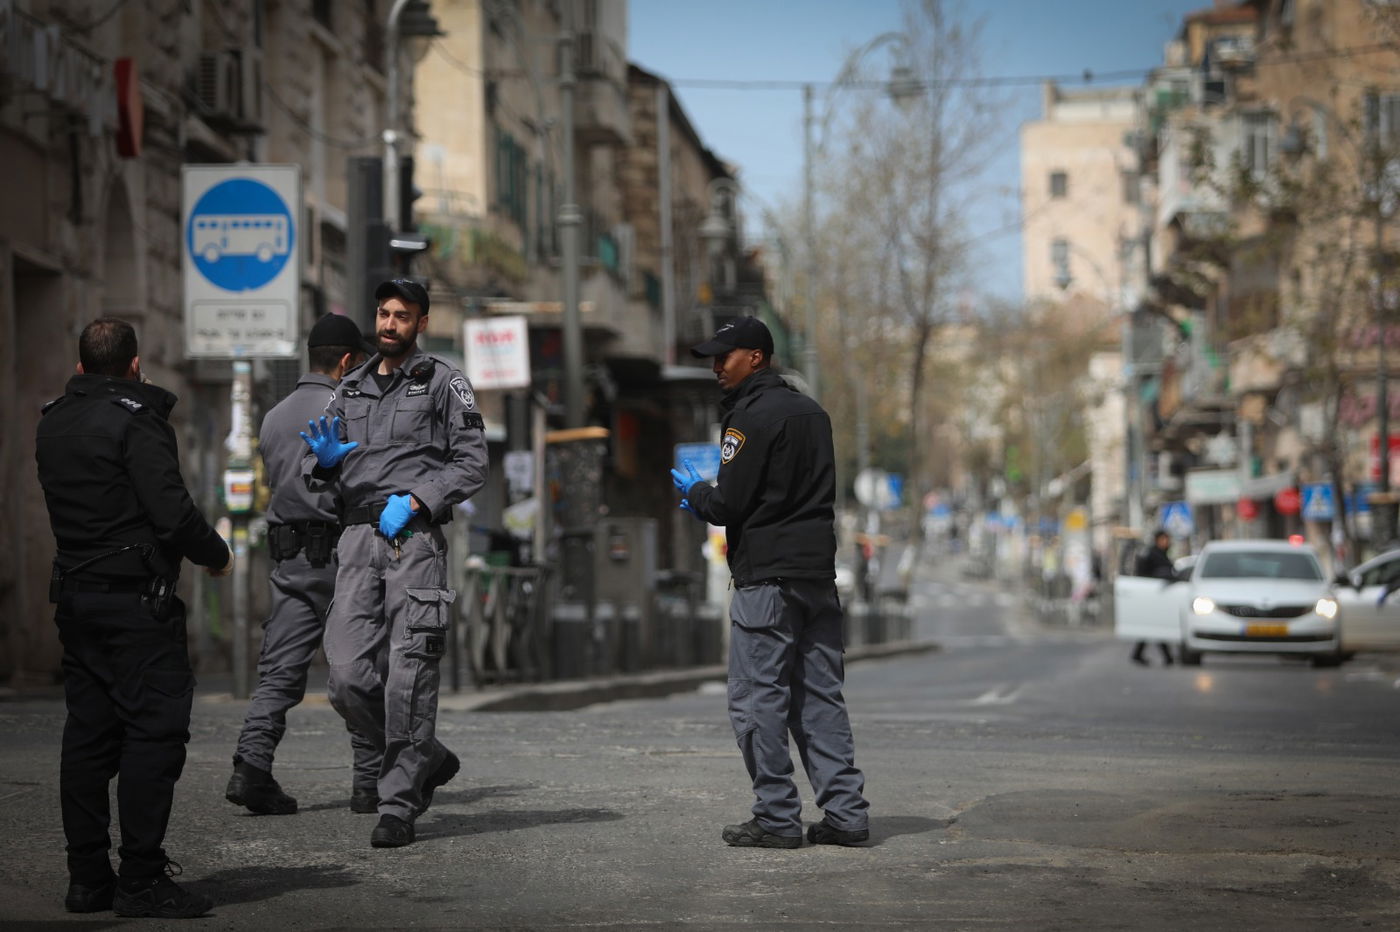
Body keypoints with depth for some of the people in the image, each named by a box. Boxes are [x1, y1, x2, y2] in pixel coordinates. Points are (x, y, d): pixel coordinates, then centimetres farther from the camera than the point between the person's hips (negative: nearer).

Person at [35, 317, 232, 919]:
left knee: (87, 734, 10)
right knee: (155, 729, -6)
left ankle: (87, 877, 12)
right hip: (136, 599, -8)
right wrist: (217, 554, -1)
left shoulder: (52, 423, 13)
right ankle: (141, 880, -9)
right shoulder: (135, 419, -12)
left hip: (74, 595, 8)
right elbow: (172, 512, -18)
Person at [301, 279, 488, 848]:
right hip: (357, 539, 4)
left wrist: (414, 501, -13)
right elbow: (314, 476, 20)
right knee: (349, 677, -6)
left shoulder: (443, 382, 6)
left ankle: (400, 805, -5)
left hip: (414, 538, -4)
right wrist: (324, 459, -4)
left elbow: (472, 465, -1)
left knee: (408, 677, -9)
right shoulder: (351, 389, 20)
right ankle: (428, 761, 16)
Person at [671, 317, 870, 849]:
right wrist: (710, 498, 20)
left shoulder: (753, 417, -11)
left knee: (758, 700, -3)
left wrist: (693, 491, 7)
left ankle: (777, 818, -3)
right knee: (819, 698, 10)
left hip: (766, 577, -8)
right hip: (818, 571, 9)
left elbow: (727, 505, -15)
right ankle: (845, 813, 7)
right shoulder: (811, 412, 17)